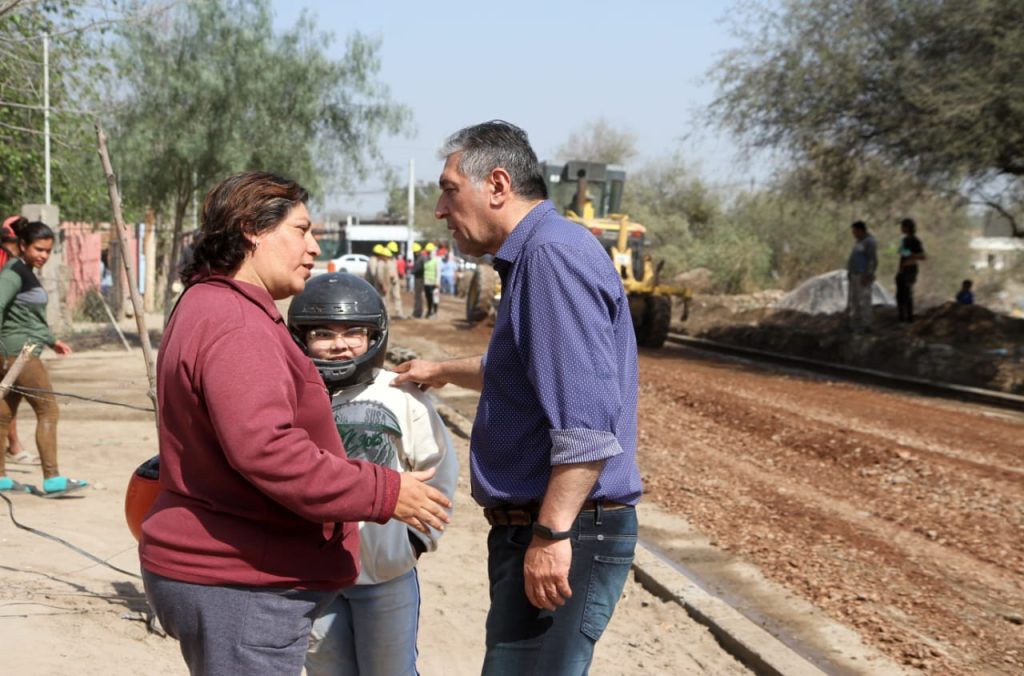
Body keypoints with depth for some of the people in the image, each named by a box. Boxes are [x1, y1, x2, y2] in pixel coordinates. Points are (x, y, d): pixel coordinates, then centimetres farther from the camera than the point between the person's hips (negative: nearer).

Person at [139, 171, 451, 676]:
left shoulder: (207, 307, 17)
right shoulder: (232, 323, -20)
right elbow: (264, 449, -31)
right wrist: (384, 493, -25)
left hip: (219, 569, 11)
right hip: (237, 585, -11)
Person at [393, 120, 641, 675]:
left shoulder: (554, 254, -17)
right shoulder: (532, 258, 16)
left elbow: (587, 418, -27)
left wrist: (552, 534, -27)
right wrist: (442, 371, 46)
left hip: (562, 532, -11)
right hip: (528, 525, 11)